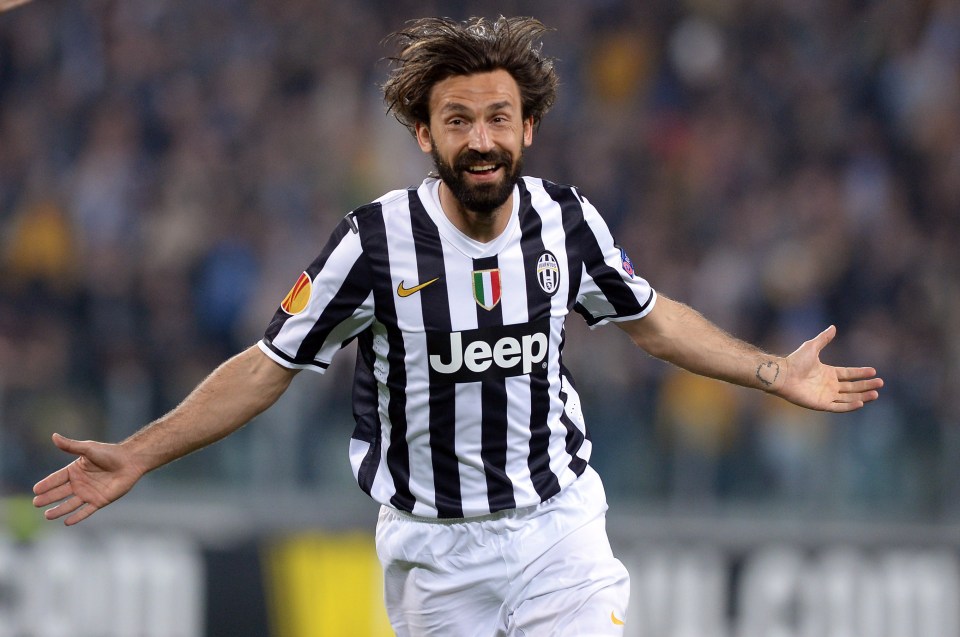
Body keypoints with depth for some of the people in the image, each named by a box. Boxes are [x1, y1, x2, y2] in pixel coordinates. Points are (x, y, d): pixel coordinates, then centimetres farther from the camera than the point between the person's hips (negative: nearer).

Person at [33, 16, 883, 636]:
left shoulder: (566, 220, -3)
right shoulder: (376, 241, -12)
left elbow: (650, 319, 15)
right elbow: (269, 365, -4)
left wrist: (774, 374, 12)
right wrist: (137, 457, -9)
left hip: (557, 525, 2)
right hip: (432, 546, -1)